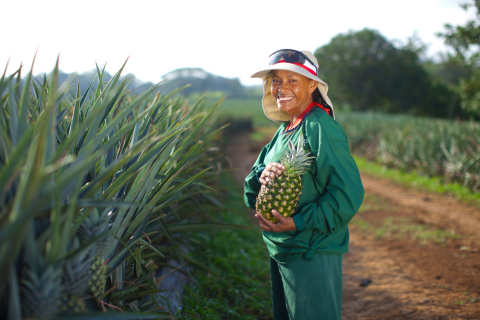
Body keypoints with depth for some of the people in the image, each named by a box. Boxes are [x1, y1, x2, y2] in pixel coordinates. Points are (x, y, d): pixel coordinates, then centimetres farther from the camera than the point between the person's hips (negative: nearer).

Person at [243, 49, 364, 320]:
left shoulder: (321, 128, -17)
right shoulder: (285, 130, 10)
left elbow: (348, 193, -22)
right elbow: (252, 188, 9)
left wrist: (299, 223, -25)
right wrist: (262, 174, -14)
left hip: (312, 255, -9)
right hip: (280, 250, 9)